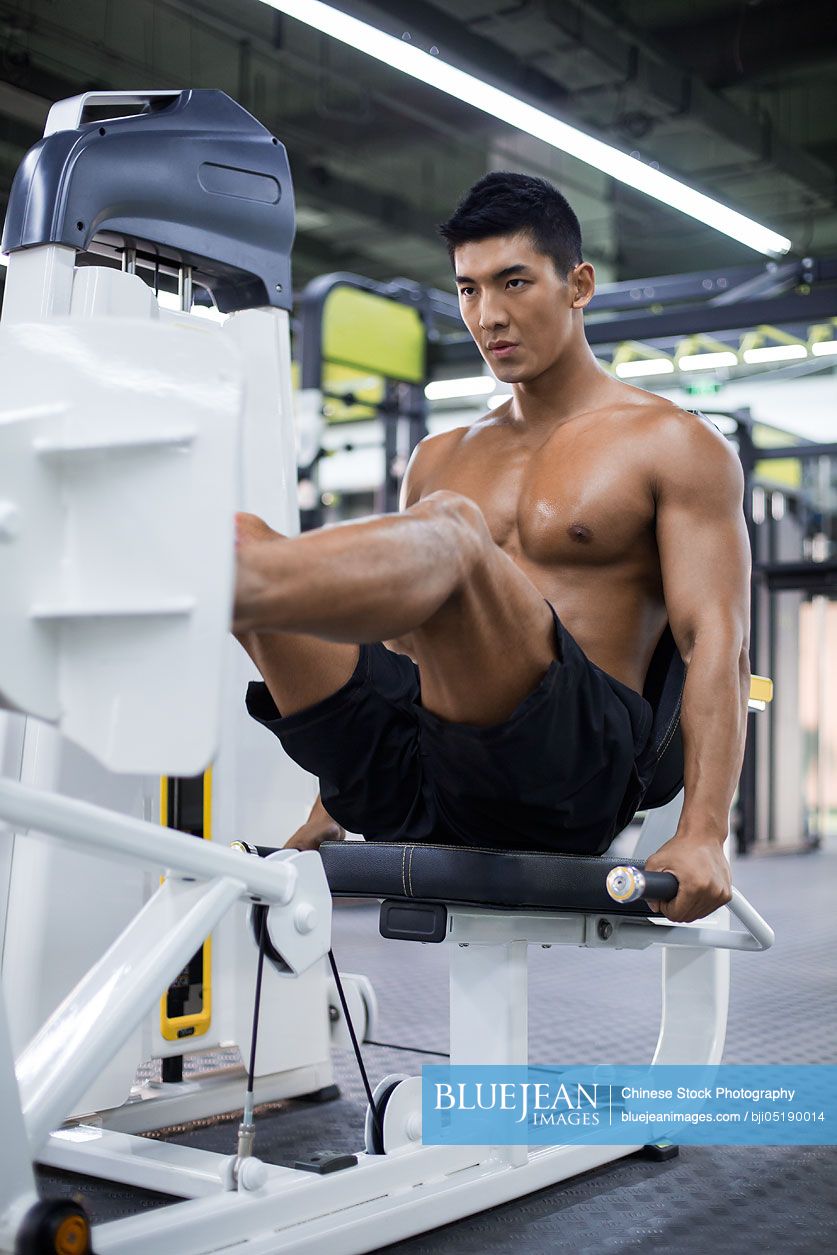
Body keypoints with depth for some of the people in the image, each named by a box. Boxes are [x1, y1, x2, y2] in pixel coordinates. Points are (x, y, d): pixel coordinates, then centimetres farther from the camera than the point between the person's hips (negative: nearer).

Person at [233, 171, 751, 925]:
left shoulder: (675, 447, 9)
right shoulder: (439, 460, 26)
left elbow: (717, 641, -2)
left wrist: (702, 836, -15)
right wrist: (330, 813, 19)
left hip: (570, 766, -5)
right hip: (409, 783, 6)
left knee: (452, 529, -33)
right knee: (246, 541, -14)